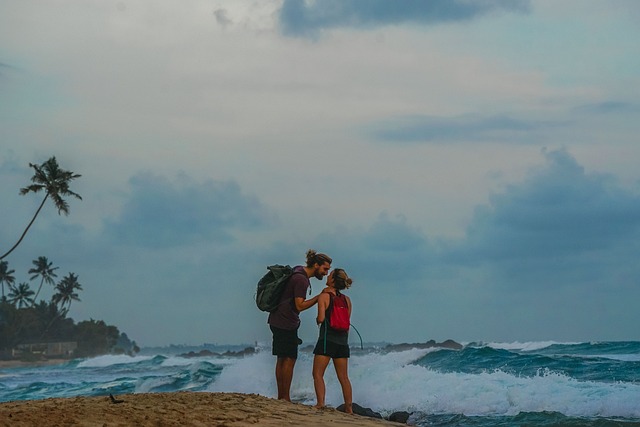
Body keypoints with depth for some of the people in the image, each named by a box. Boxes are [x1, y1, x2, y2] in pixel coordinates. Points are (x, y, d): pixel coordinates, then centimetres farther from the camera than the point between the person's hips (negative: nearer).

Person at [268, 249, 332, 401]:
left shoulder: (298, 273, 13)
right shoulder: (301, 279, -18)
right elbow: (300, 305, -22)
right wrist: (319, 297, -19)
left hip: (277, 321, 10)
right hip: (286, 323, -10)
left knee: (282, 359, 12)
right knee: (289, 359, -6)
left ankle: (280, 397, 15)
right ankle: (285, 398, -4)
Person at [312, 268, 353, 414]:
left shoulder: (324, 296, -7)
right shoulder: (347, 300, 9)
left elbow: (321, 318, -14)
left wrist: (317, 319, 3)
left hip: (327, 339, -5)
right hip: (342, 341, 5)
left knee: (318, 374, 1)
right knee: (343, 377, 11)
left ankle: (320, 403, -12)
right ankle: (349, 407, 11)